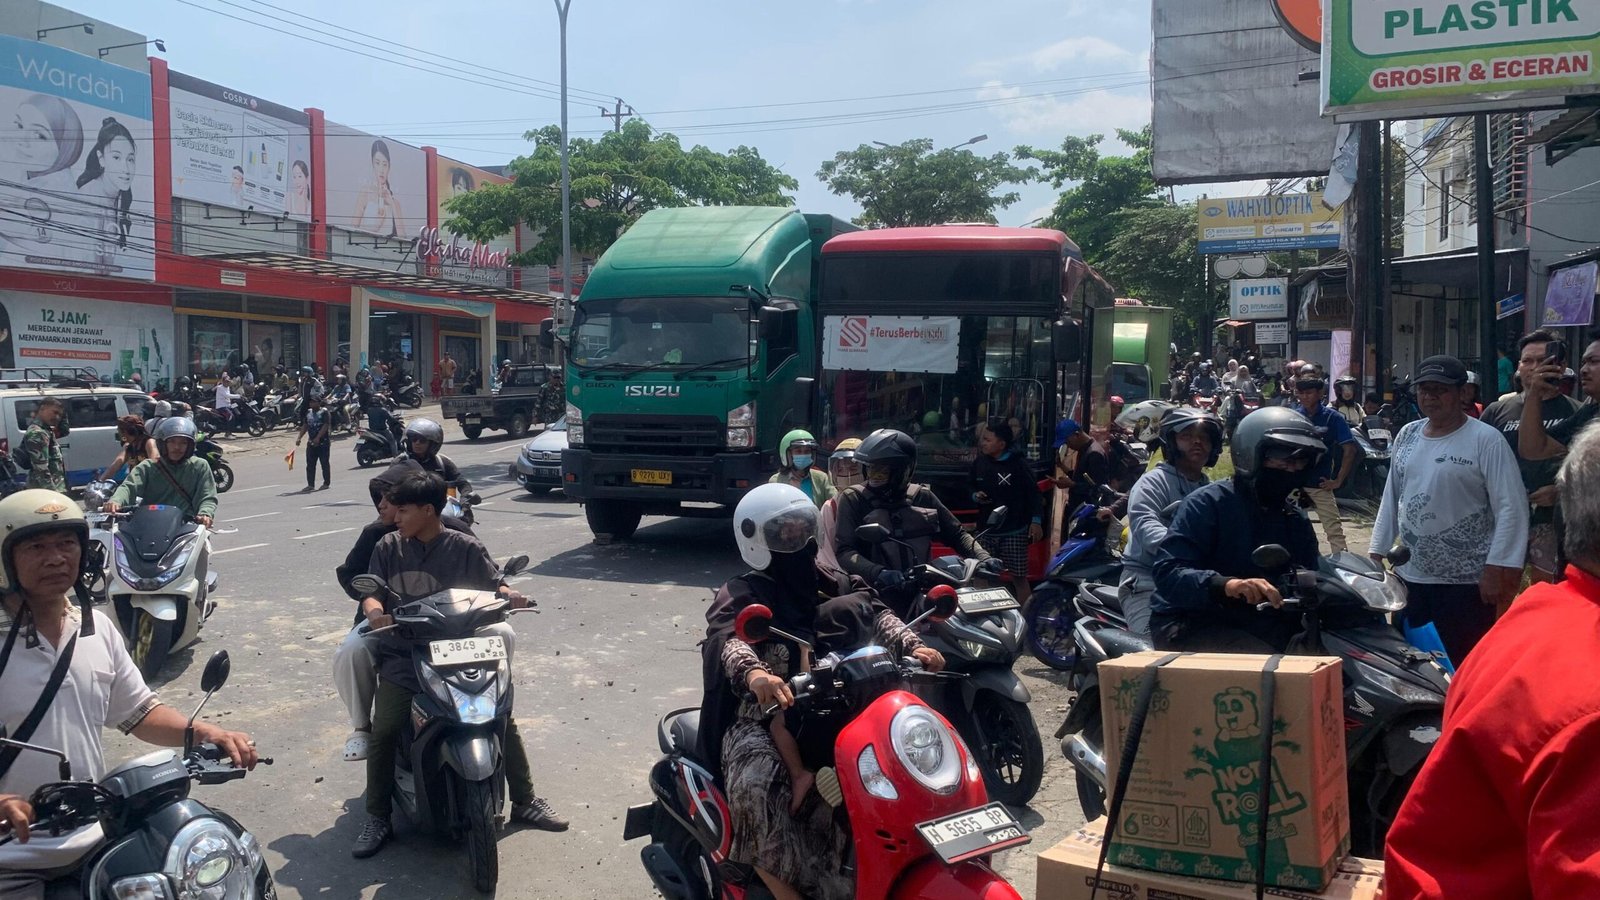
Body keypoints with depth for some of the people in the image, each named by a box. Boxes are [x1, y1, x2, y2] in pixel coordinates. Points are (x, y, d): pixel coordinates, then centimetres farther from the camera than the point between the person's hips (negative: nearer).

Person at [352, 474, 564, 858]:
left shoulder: (464, 547, 1)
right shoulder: (388, 546, 6)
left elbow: (492, 583, 2)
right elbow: (370, 592, 4)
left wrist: (510, 594, -21)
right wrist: (374, 611, -19)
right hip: (402, 656, 1)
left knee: (502, 719, -5)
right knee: (383, 733, -15)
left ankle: (525, 801, 13)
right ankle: (377, 819, 5)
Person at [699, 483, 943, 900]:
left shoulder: (834, 584, 13)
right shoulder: (742, 593, -4)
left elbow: (876, 614, -2)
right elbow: (726, 638, -24)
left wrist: (912, 647, -24)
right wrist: (755, 673, -48)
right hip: (761, 717, -5)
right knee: (757, 784, -33)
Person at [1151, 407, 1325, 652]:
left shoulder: (1296, 521, 17)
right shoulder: (1209, 502, -8)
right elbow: (1168, 573, -20)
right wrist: (1225, 584, -37)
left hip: (1264, 628, 7)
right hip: (1192, 625, -7)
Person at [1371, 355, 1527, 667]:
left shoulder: (1486, 440, -10)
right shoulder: (1407, 435, 9)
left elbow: (1511, 507, -13)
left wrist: (1498, 568, -18)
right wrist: (1377, 552, 12)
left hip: (1466, 582, -6)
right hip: (1408, 577, 6)